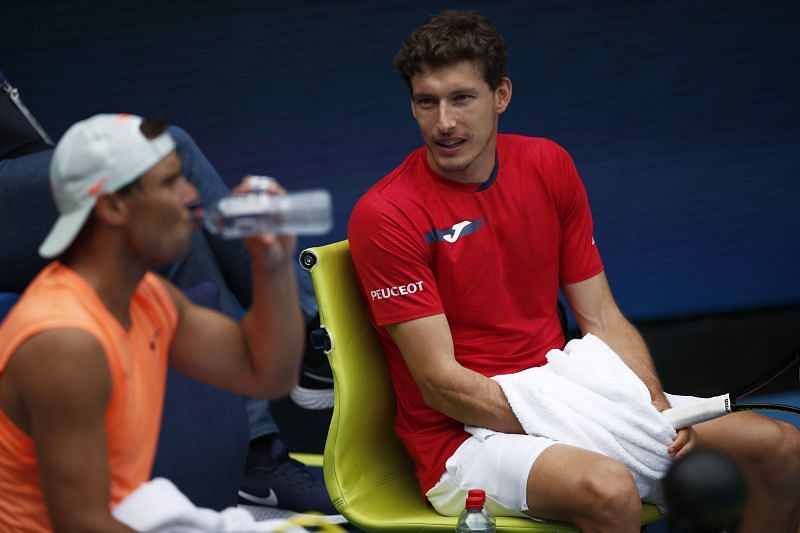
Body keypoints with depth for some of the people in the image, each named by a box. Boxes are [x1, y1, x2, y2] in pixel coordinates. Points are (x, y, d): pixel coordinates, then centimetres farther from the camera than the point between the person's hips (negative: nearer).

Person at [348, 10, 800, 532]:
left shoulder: (549, 165, 6)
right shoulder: (385, 214, -14)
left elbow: (601, 318, 9)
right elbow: (439, 382, -16)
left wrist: (656, 406, -9)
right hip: (467, 434, -6)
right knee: (610, 489, -38)